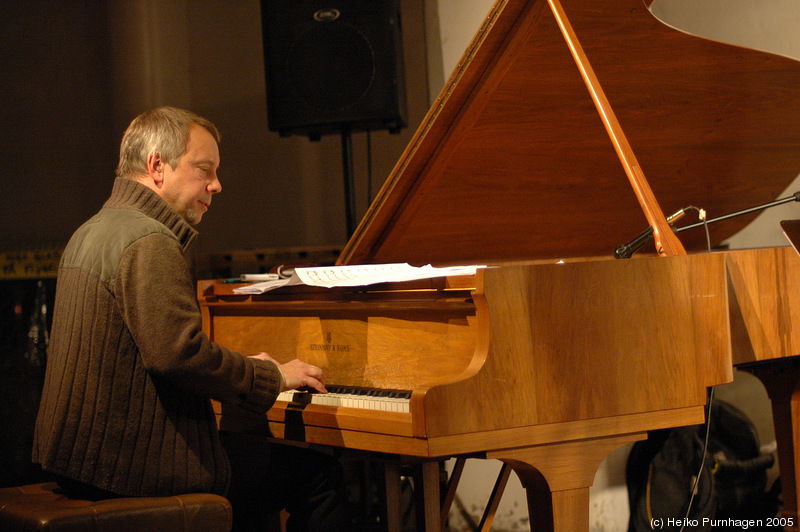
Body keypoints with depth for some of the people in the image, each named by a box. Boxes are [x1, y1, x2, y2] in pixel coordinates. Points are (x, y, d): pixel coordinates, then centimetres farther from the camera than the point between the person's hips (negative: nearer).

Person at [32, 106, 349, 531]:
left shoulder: (93, 231, 18)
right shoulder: (149, 242, -16)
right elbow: (179, 353, -26)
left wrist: (244, 368, 18)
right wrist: (271, 376, -12)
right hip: (132, 462, -11)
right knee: (319, 472, -5)